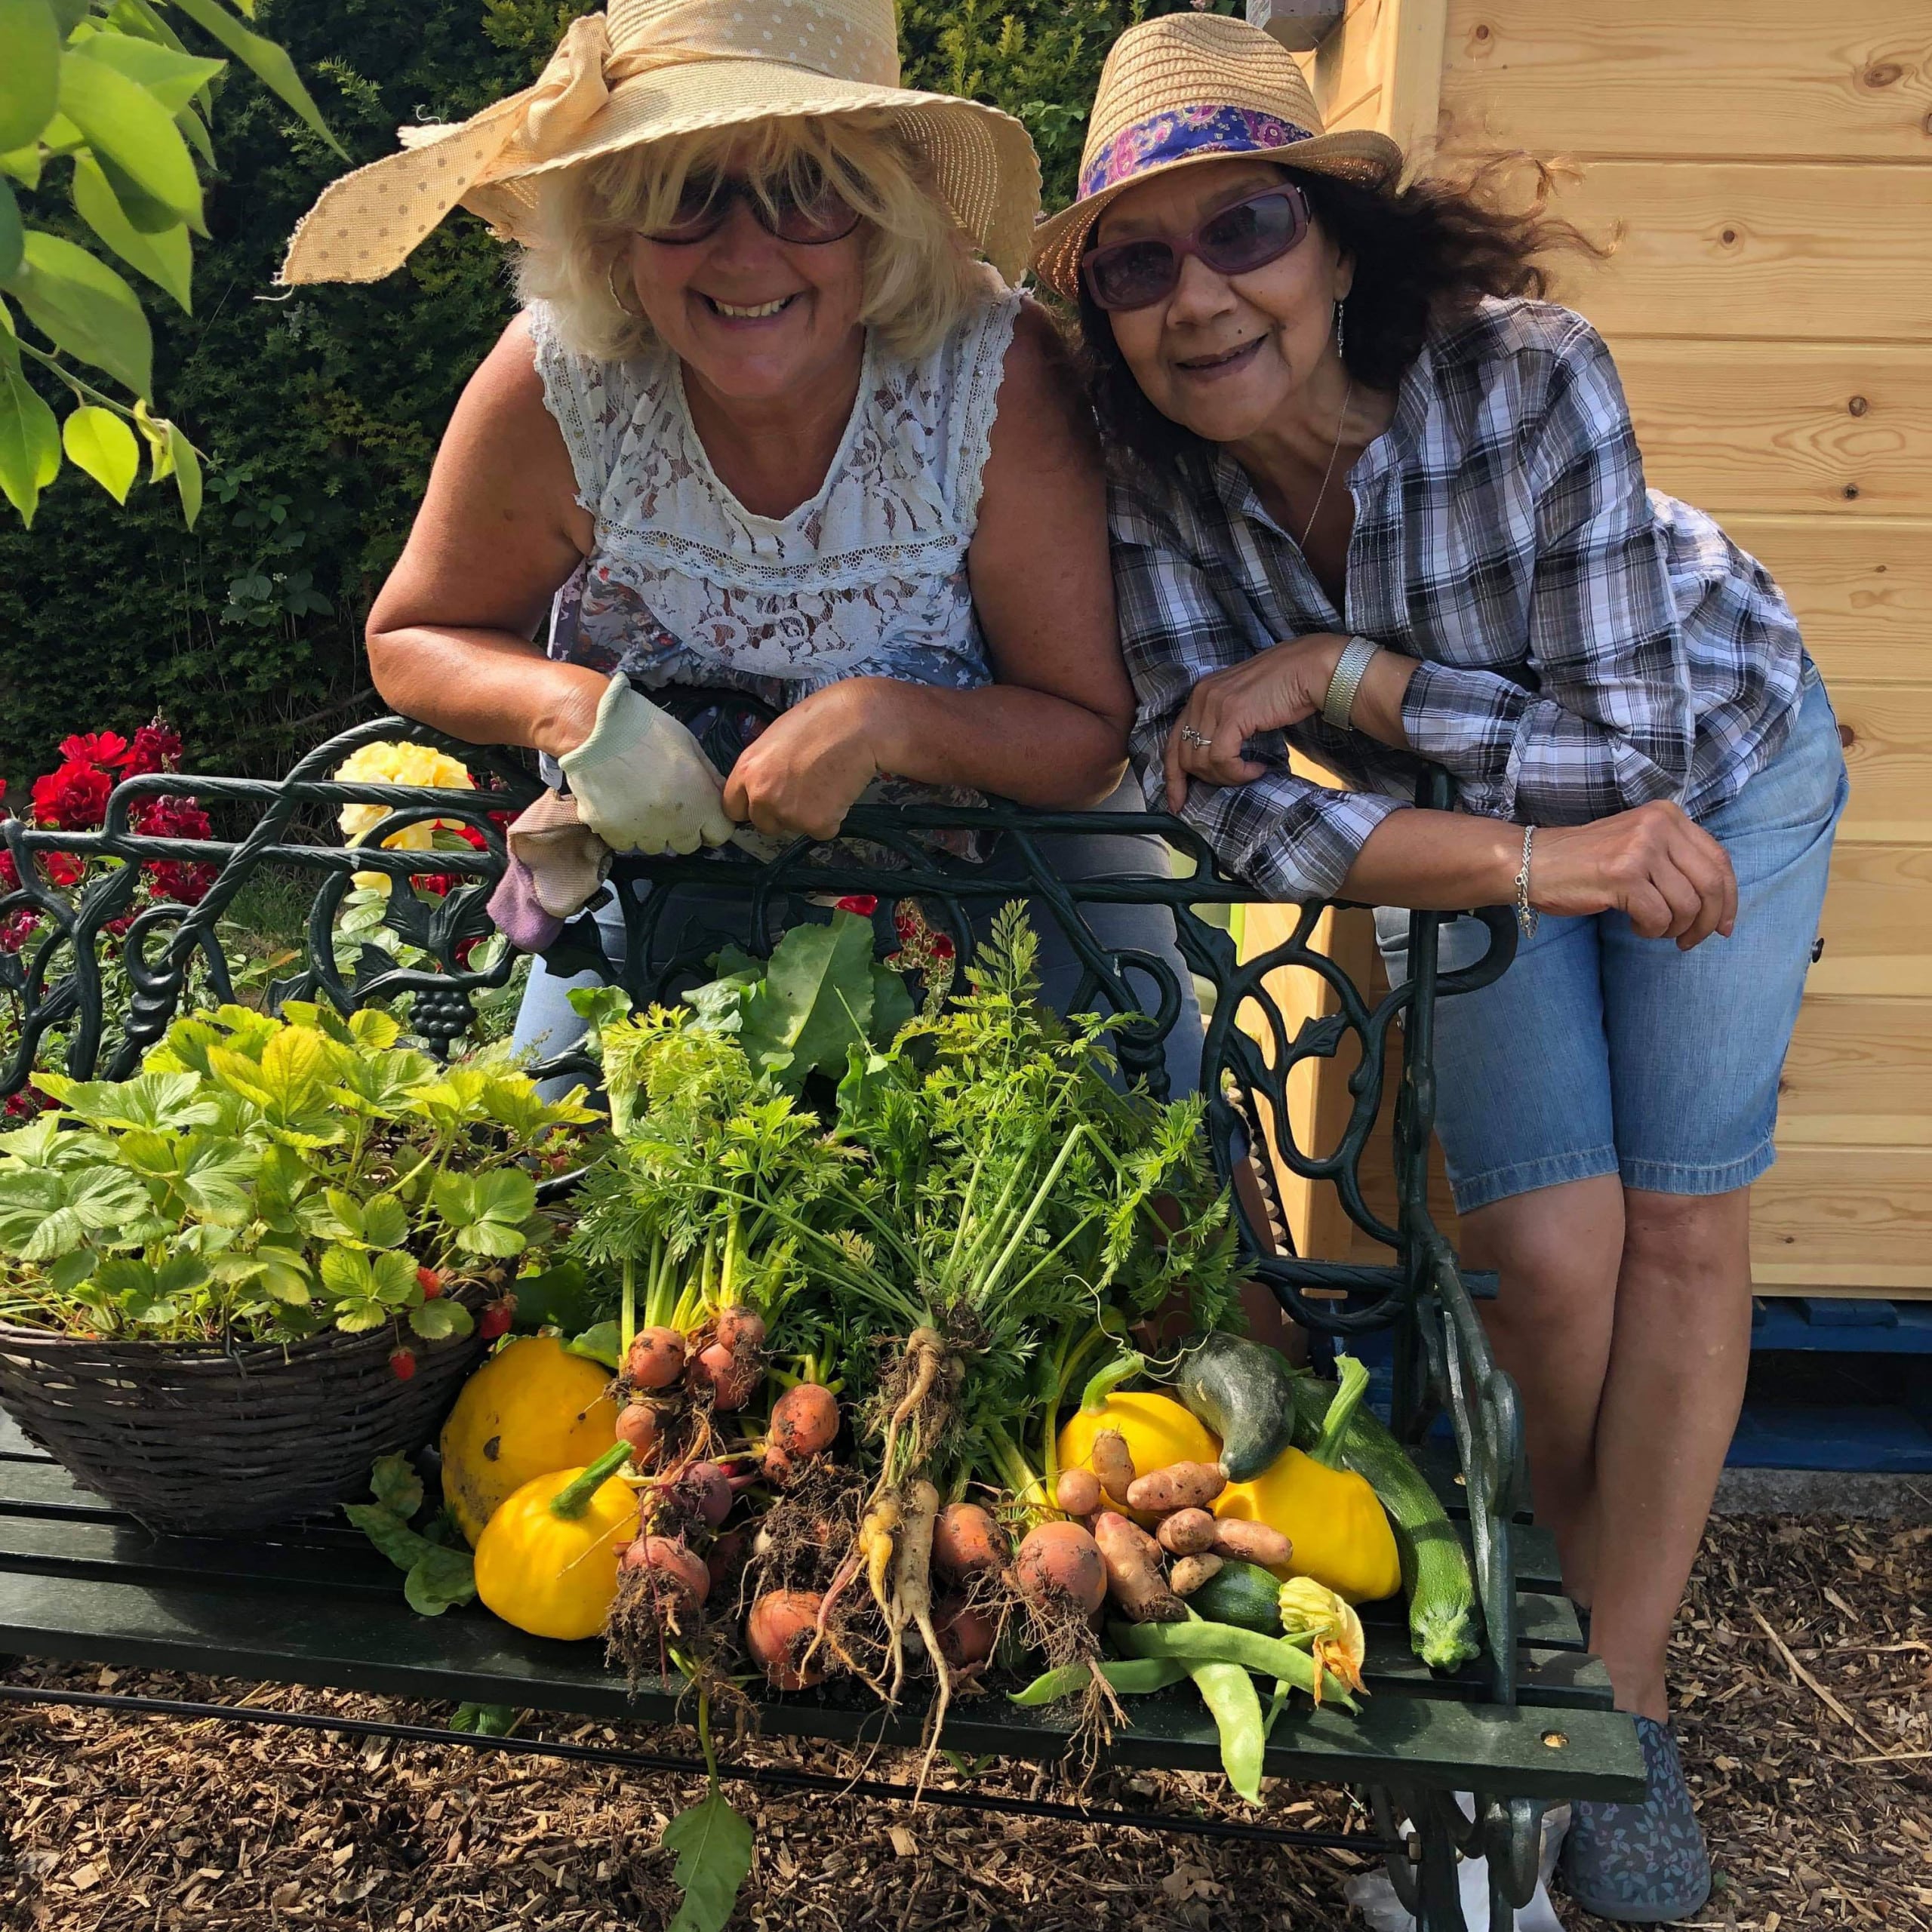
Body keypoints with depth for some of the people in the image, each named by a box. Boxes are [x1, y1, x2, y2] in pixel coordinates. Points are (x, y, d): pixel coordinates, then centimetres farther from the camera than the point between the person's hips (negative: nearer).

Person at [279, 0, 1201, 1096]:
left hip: (990, 817, -1)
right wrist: (575, 708, -28)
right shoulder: (555, 388, -24)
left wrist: (883, 720, -38)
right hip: (677, 830, 2)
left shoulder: (997, 377, -29)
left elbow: (1092, 735, -20)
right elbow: (413, 637, -7)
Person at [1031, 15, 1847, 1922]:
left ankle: (1625, 1693, 13)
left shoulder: (1528, 376, -34)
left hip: (1714, 752, -1)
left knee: (1681, 1220, -3)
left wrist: (1336, 670, -36)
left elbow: (1623, 741, -30)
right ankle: (1589, 1599, 23)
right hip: (1465, 820, 2)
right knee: (1547, 1250, -5)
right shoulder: (1141, 465, -25)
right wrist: (1537, 864, -37)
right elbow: (1235, 804, -28)